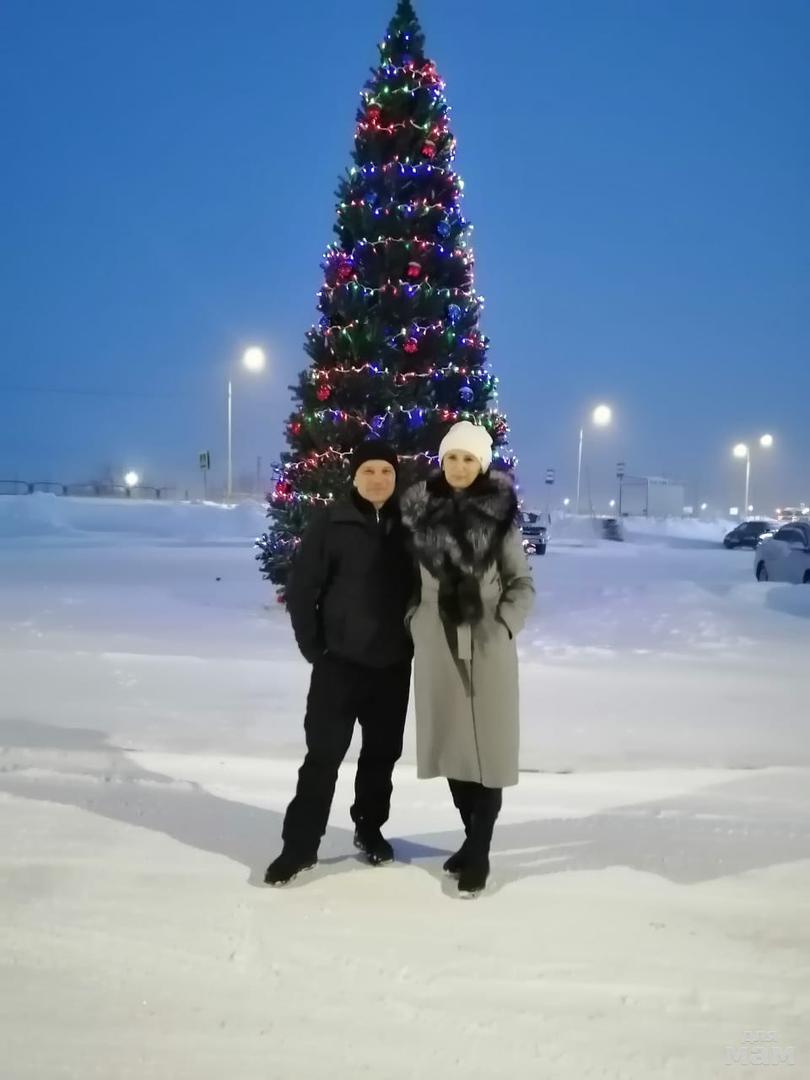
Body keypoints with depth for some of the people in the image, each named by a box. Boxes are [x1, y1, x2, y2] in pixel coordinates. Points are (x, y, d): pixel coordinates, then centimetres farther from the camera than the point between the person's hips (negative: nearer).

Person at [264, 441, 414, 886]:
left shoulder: (408, 525, 1)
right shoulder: (332, 522, -8)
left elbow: (421, 585, 10)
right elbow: (301, 588, -6)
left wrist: (412, 638, 3)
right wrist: (313, 645, -7)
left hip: (393, 664, 3)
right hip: (340, 661, -3)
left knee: (382, 752, 14)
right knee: (324, 754, -1)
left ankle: (370, 828, 33)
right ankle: (300, 845, 9)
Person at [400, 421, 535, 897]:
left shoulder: (499, 515, -4)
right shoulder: (421, 511, 2)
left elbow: (523, 583, 0)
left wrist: (504, 627, -12)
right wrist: (414, 620, 2)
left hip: (487, 646, -3)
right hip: (437, 646, 3)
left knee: (487, 747, 0)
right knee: (451, 745, 10)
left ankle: (480, 852, 8)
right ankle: (472, 838, 25)